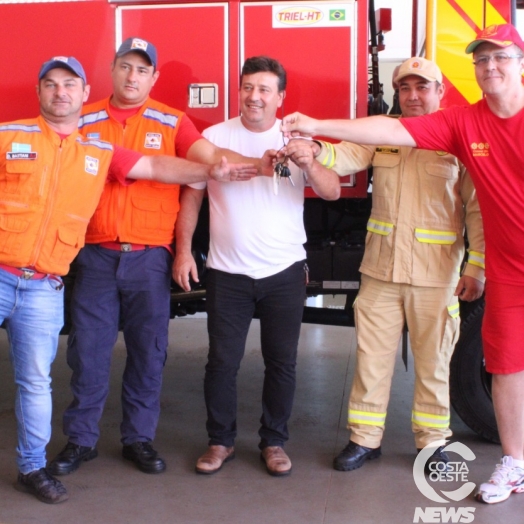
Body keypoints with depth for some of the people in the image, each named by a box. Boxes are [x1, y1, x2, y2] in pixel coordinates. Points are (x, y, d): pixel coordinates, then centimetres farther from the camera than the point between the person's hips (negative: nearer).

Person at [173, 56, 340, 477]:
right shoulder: (215, 137, 1)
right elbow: (191, 196, 4)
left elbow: (333, 192, -11)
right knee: (222, 361, 5)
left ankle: (274, 442, 24)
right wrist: (183, 251, -4)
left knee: (282, 362, 9)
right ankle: (221, 441, 22)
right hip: (227, 272, 0)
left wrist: (308, 164, -31)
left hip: (284, 272, 1)